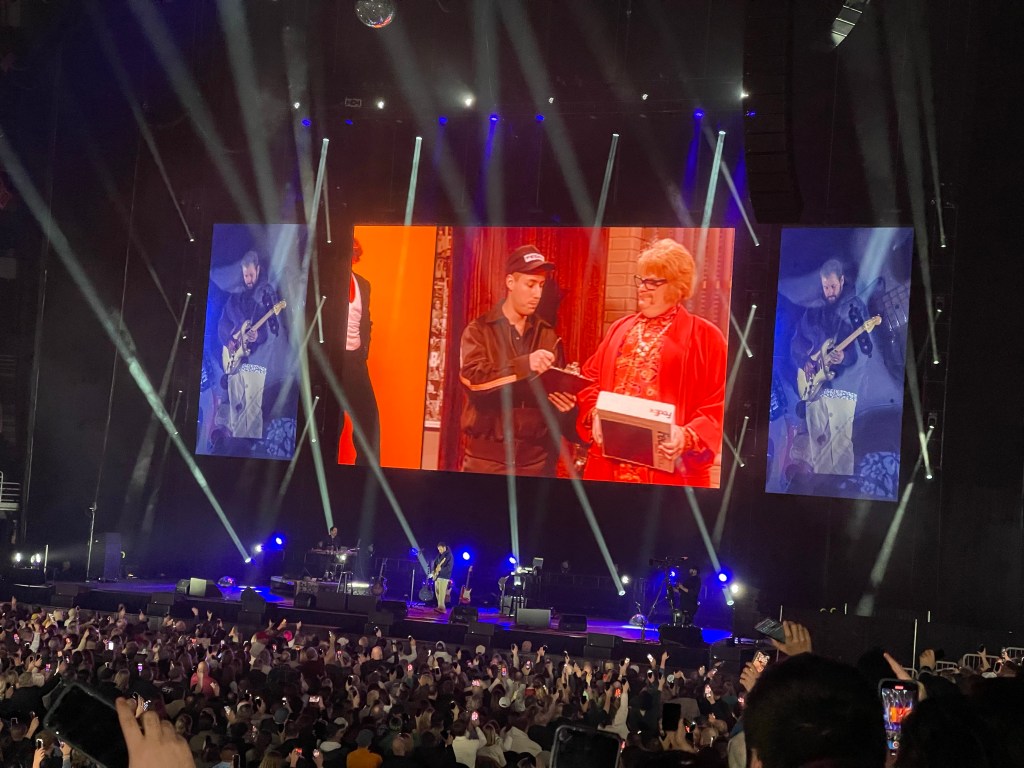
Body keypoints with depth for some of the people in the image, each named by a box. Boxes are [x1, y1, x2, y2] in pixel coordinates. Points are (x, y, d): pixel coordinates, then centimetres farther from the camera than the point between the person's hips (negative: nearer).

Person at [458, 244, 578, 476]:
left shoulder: (548, 335, 12)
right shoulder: (479, 331, 1)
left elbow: (558, 386, 14)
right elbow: (472, 377, -16)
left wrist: (566, 403, -10)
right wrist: (524, 365, -27)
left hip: (537, 457, 3)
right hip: (488, 457, -3)